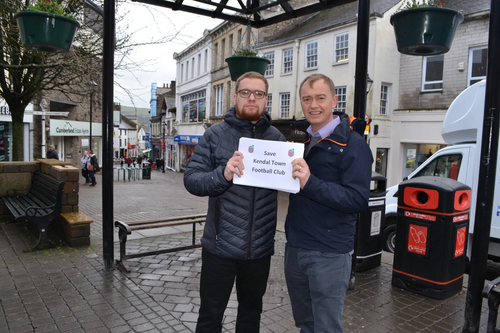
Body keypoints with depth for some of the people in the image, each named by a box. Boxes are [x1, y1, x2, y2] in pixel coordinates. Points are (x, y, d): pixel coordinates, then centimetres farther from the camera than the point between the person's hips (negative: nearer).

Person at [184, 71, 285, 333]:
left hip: (260, 247, 2)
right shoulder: (216, 134, -5)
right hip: (220, 245, -2)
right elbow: (191, 179, -11)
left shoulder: (276, 137, 2)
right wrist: (223, 174, -29)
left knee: (251, 312, 23)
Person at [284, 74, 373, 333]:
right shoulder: (300, 138, 9)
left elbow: (359, 199, -20)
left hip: (329, 254, -6)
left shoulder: (353, 144, -12)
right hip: (294, 248, 7)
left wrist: (311, 183, -31)